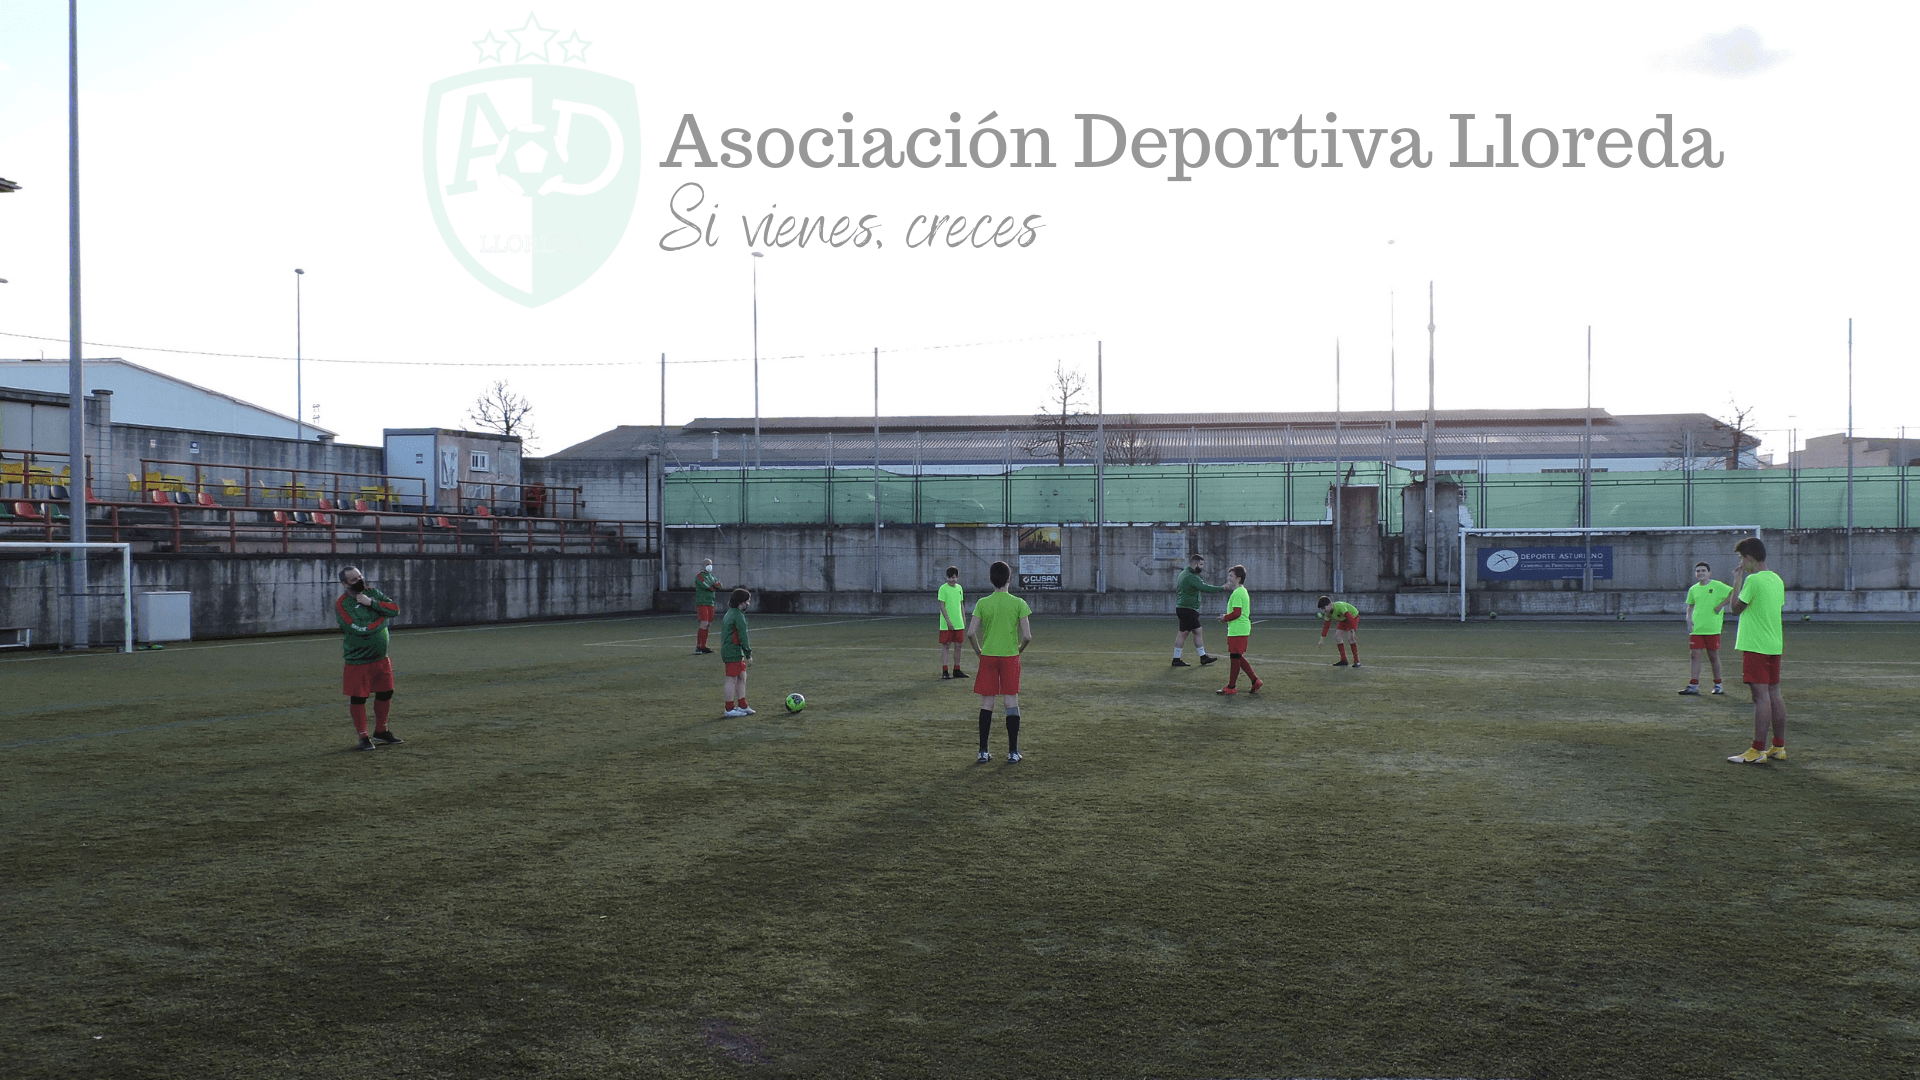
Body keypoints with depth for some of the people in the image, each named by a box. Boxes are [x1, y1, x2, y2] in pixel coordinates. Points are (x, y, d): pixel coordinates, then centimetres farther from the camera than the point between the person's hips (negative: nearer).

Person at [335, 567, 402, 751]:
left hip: (381, 658, 6)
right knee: (358, 699, 0)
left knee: (385, 694, 14)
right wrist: (382, 617, -10)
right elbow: (360, 629, -23)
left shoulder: (373, 593, 5)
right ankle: (363, 737, 13)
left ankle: (381, 731, 31)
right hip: (357, 661, -6)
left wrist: (372, 603, -17)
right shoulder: (342, 604, -13)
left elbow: (395, 609, -5)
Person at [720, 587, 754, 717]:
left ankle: (742, 706, 17)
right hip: (734, 652, -10)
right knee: (732, 679, -4)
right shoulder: (738, 616, -15)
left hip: (727, 650, 10)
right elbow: (743, 636, -18)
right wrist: (748, 655, -15)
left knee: (742, 677, 14)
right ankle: (730, 709, 0)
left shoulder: (729, 614, 16)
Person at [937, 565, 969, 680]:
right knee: (945, 646, -3)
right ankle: (945, 671, -1)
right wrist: (948, 621, -16)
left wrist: (964, 620, 15)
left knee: (958, 645, 8)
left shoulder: (959, 588, 11)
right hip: (946, 624, -6)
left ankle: (956, 670, 16)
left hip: (959, 623, 6)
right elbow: (942, 606, -11)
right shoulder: (943, 588, -8)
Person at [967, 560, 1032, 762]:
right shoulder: (1018, 603, -5)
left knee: (986, 703, 6)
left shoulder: (982, 603, -2)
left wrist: (979, 652, 10)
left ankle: (983, 752, 7)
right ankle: (1013, 752, 5)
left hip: (987, 656, 1)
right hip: (1010, 656, -1)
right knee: (1012, 702, 4)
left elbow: (971, 633, -6)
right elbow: (1027, 636, -8)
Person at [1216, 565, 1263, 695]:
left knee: (1235, 657, -4)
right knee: (1238, 657, 15)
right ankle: (1255, 681, 15)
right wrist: (1227, 617, 17)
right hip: (1243, 629, 10)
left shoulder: (1237, 593, -16)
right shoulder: (1243, 591, 16)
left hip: (1237, 630, -10)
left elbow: (1236, 613, -23)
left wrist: (1225, 618, -8)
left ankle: (1231, 687, 2)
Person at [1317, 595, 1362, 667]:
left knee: (1350, 638, -21)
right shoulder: (1328, 612, -12)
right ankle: (1343, 660, 5)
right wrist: (1322, 637, 0)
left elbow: (1350, 618, -39)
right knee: (1337, 636, -3)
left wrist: (1353, 631, -44)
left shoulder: (1339, 606, -37)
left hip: (1353, 616, -8)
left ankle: (1357, 661, -14)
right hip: (1343, 619, 8)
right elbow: (1326, 625, 0)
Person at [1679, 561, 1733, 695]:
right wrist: (1689, 619, 7)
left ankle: (1717, 685, 17)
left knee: (1713, 656, 4)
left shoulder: (1717, 586, -3)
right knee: (1695, 655, -2)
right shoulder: (1693, 589, 11)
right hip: (1696, 628, 4)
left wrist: (1721, 604, -11)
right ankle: (1694, 686, -3)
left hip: (1712, 628, -4)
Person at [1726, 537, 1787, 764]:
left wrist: (1737, 582, 2)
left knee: (1761, 696, -9)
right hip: (1774, 644, 9)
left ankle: (1758, 750, -8)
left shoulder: (1753, 580, -14)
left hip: (1756, 646, -9)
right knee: (1774, 694, 12)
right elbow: (1780, 608, 18)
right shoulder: (1777, 579, 12)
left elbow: (1736, 609, -6)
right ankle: (1779, 747, 17)